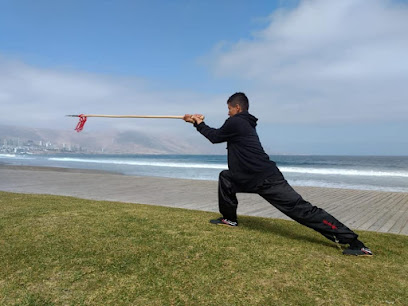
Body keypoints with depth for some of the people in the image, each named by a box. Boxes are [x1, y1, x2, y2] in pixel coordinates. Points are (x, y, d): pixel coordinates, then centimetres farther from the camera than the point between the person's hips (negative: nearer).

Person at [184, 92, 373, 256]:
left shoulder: (235, 122, -8)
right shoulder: (244, 123, 21)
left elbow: (215, 137, 4)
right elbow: (218, 134, 30)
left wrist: (200, 124, 19)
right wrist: (198, 123, 32)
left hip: (266, 179, -10)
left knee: (300, 209, -10)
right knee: (225, 177, 20)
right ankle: (229, 219, 28)